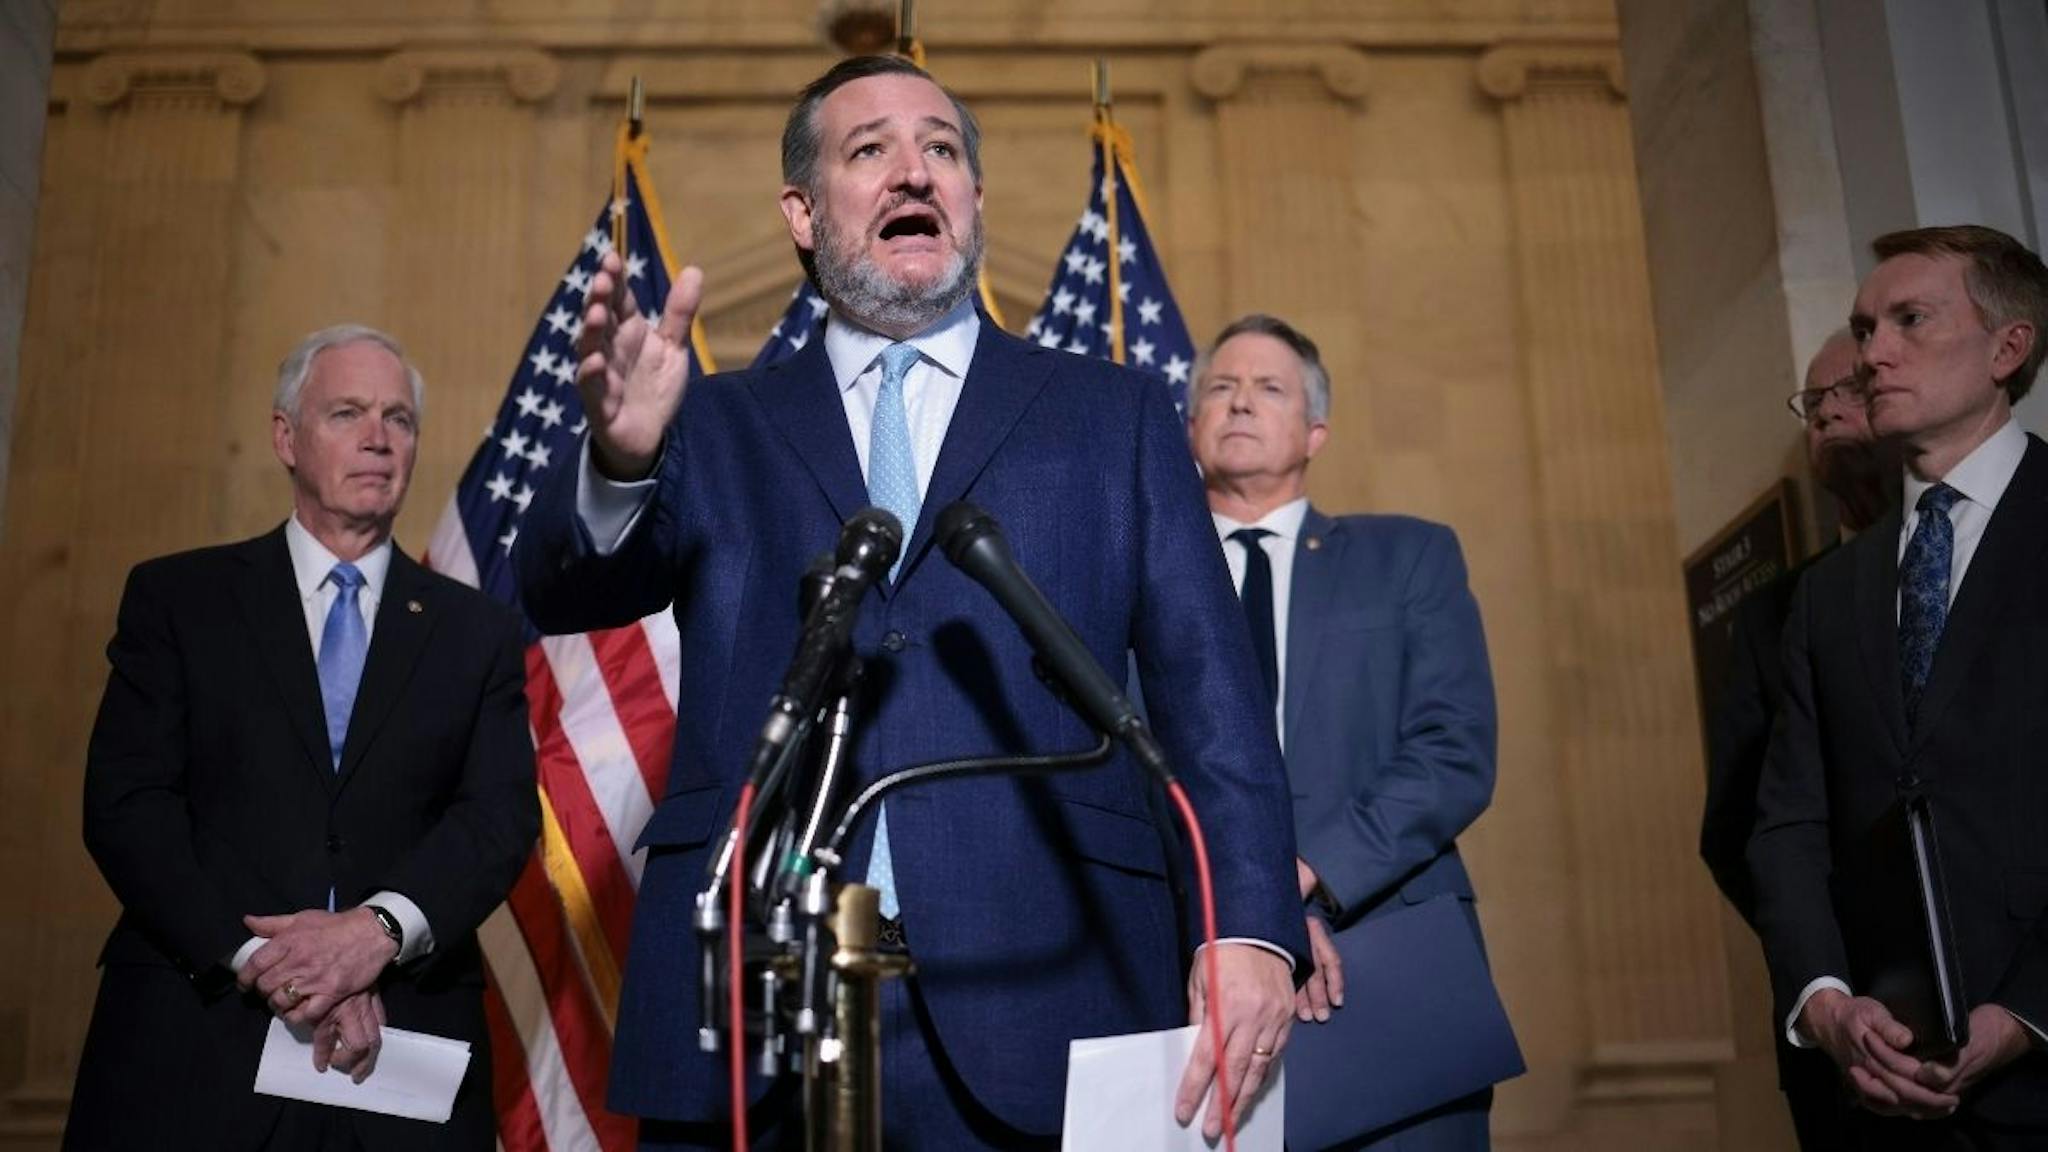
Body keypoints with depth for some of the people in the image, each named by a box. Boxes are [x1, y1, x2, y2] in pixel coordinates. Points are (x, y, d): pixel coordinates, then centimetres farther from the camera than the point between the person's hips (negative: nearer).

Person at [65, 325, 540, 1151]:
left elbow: (501, 817, -1)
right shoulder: (176, 597, 6)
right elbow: (126, 803, -2)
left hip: (401, 1048, 1)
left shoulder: (477, 632, 9)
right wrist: (260, 959, -15)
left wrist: (382, 928, -19)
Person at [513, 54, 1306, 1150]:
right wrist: (620, 460, -23)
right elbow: (559, 591, -1)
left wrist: (1253, 930, -10)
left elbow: (1207, 687, 3)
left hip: (1036, 1000, 0)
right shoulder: (721, 426, 13)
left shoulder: (1112, 414, 10)